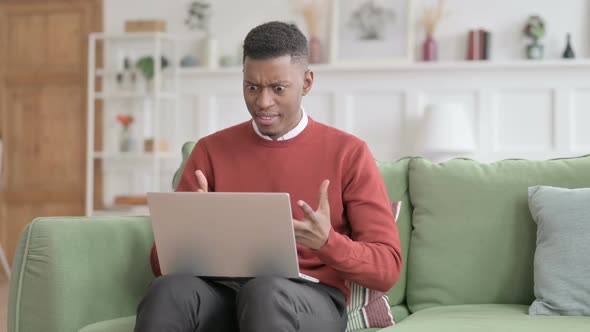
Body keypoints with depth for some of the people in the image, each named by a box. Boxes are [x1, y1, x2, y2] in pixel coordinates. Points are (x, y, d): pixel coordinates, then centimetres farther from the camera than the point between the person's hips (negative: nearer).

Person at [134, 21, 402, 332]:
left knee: (265, 292, -38)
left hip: (312, 301, -2)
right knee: (168, 290, -33)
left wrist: (327, 241, -20)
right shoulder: (211, 151, 12)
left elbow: (387, 269, 0)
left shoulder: (348, 153, 4)